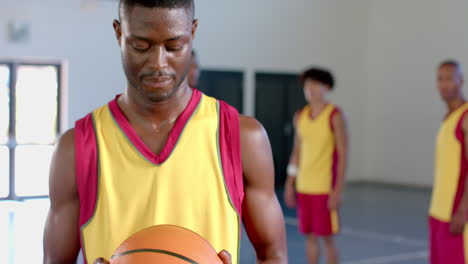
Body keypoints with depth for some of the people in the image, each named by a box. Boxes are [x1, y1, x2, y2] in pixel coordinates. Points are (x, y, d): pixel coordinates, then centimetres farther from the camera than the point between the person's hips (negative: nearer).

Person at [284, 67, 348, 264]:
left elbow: (343, 154, -11)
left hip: (325, 187, -5)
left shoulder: (335, 116, -9)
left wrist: (338, 189, -16)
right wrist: (290, 184, 10)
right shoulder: (300, 116, 8)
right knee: (309, 235, 10)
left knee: (327, 237, -1)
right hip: (304, 187, 5)